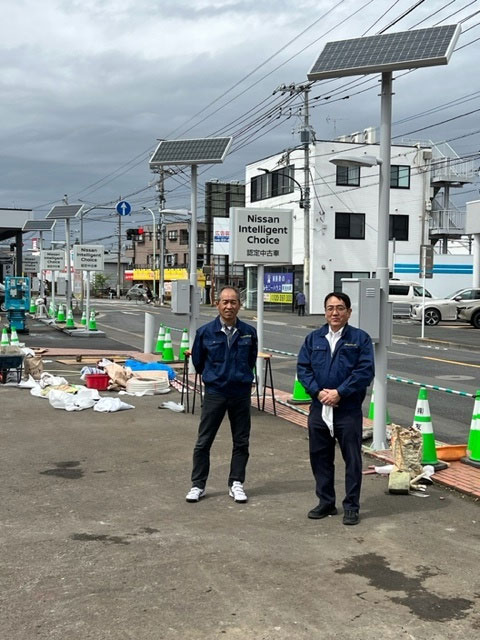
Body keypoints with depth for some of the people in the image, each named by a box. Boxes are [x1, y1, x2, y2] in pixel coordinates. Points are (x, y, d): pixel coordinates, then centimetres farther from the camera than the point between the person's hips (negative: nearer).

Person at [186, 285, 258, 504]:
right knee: (203, 441, 4)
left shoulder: (249, 332, -3)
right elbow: (198, 361, 8)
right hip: (214, 393, -1)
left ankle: (236, 483, 22)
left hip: (241, 393, 1)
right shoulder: (205, 332, -7)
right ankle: (198, 485, 16)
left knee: (241, 442, 9)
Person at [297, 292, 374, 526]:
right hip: (319, 408, 4)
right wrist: (318, 392, -11)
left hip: (348, 410, -3)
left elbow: (365, 371, -9)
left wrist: (339, 392, -15)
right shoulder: (313, 338, 10)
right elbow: (303, 368, 5)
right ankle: (326, 502, 25)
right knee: (320, 457, 11)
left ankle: (351, 506, 14)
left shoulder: (360, 338, -1)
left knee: (352, 460, 2)